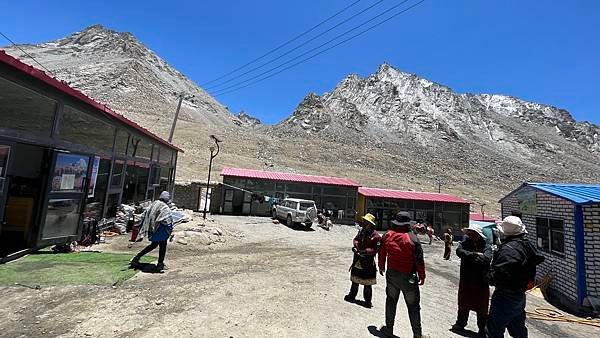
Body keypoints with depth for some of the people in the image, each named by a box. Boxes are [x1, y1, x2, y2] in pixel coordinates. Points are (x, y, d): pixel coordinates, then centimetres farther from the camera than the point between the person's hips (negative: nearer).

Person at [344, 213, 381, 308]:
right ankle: (352, 296, 40)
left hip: (368, 263, -6)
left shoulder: (375, 235, -18)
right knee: (355, 280, 22)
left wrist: (365, 251, -28)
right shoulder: (361, 231, 1)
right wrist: (355, 245, -13)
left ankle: (368, 301, 24)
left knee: (367, 283, 7)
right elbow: (355, 239, 8)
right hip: (357, 261, 6)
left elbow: (376, 249, -20)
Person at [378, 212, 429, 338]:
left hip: (391, 274, 4)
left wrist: (381, 266, 21)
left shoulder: (387, 235, -6)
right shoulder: (412, 238, -18)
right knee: (413, 306, 12)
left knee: (391, 301, 19)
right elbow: (419, 260, -14)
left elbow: (382, 253, 6)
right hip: (408, 277, -3)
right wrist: (422, 276, 0)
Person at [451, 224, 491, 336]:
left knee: (481, 306, 12)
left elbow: (486, 259, -28)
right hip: (465, 280, 3)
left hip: (481, 281, -3)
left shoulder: (485, 246, -11)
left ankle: (482, 328, 31)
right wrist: (475, 254, -25)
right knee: (463, 303, 19)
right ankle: (460, 324, 37)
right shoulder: (465, 242, -2)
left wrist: (469, 256, -21)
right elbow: (459, 251, -19)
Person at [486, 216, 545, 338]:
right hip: (520, 295, 10)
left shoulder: (509, 248, -26)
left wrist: (491, 277, -14)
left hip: (506, 296, -10)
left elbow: (501, 272, -32)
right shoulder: (527, 245, 4)